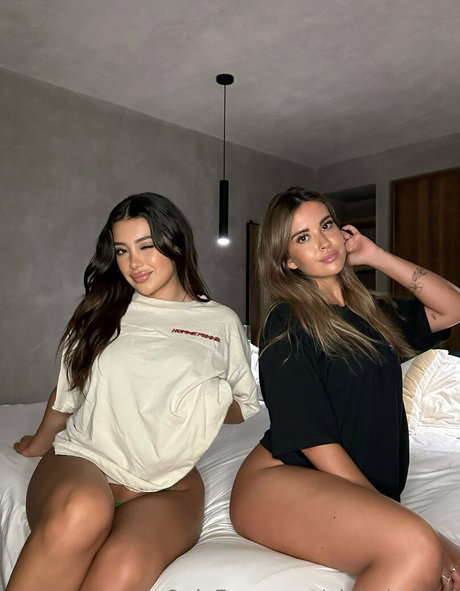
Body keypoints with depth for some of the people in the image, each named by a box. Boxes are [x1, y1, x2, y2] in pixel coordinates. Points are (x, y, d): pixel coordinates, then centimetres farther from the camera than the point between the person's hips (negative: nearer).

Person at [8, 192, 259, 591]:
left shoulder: (222, 322, 10)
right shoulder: (102, 311, 13)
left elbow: (243, 407, 18)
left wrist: (213, 402, -2)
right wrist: (39, 443, 35)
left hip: (169, 484, 0)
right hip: (82, 459, 1)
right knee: (81, 513, -37)